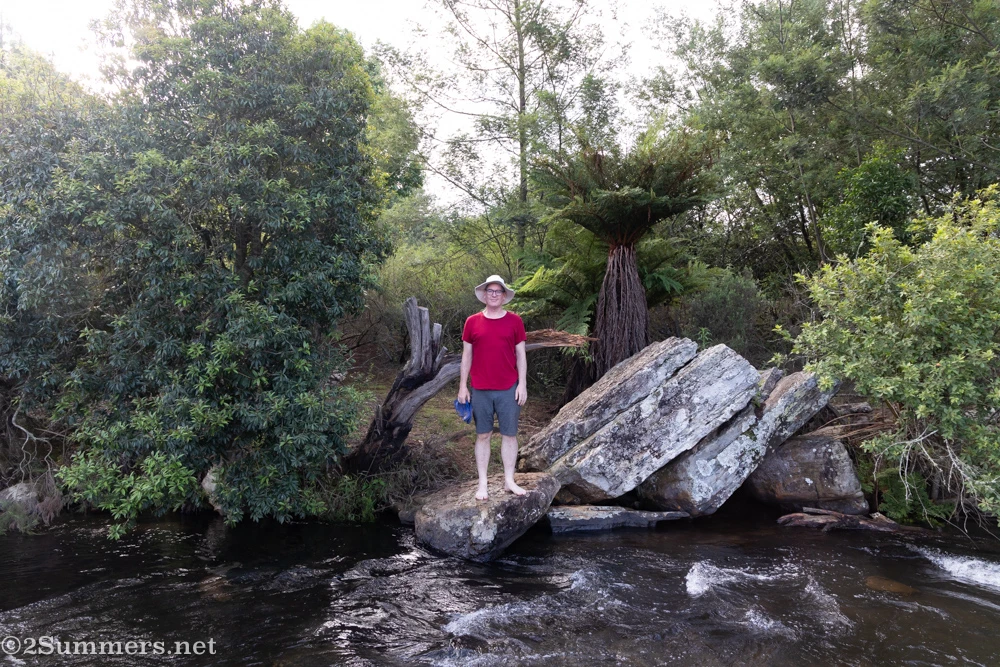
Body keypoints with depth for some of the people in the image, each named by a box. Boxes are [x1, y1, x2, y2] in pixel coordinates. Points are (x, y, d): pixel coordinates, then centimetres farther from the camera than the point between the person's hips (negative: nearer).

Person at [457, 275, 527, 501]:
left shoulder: (514, 321, 1)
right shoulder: (472, 322, 2)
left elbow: (520, 355, 4)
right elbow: (466, 355, 6)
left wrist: (522, 384, -2)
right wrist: (462, 386, 2)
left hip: (509, 390, 0)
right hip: (481, 391, 0)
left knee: (509, 435, 6)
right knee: (483, 435, 7)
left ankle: (509, 481, 18)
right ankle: (482, 484, 15)